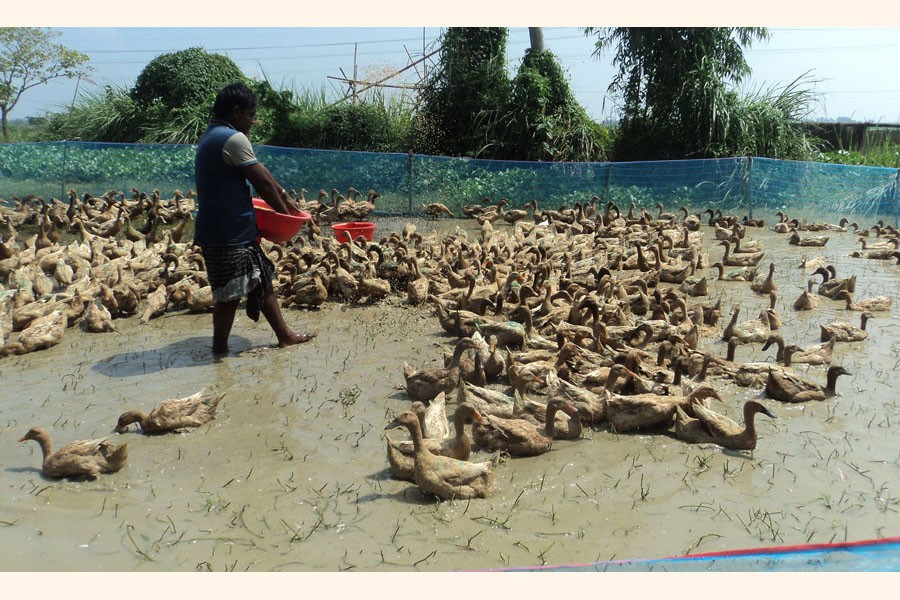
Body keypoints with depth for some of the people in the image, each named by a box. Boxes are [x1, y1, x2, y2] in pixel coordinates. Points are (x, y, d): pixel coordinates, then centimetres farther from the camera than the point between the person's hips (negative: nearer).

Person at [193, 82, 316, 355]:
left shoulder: (212, 136, 17)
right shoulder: (233, 138, -16)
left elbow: (259, 171, 17)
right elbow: (262, 181, -12)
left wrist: (284, 197, 18)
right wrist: (284, 210, 2)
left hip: (227, 229, 11)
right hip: (229, 233, -11)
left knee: (261, 280, 17)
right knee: (230, 294, -1)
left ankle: (284, 334, 27)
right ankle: (220, 351, 12)